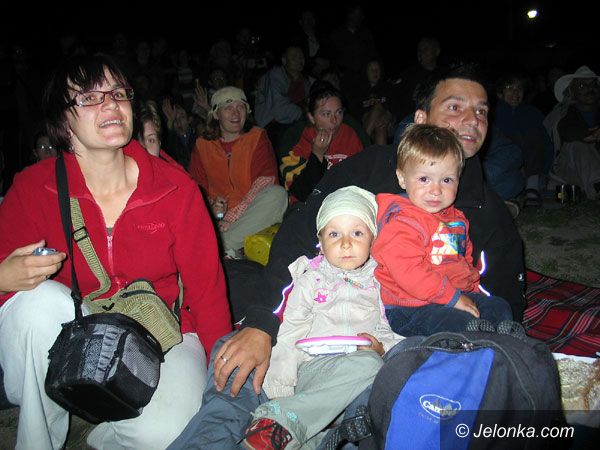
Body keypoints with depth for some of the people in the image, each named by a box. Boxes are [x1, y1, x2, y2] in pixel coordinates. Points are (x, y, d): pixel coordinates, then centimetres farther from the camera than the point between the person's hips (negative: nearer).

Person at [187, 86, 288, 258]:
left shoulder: (258, 137, 3)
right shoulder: (202, 145, 10)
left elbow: (265, 180, -11)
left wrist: (230, 218, -20)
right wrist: (212, 205, -19)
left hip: (249, 213, -1)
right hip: (216, 217, 1)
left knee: (277, 194, -31)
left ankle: (220, 245, -29)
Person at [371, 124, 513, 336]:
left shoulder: (455, 217, 12)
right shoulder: (401, 222, -19)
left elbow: (465, 258, 27)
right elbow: (409, 272, -27)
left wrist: (473, 290, 13)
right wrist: (453, 297, -22)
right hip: (409, 310, -9)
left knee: (500, 308, 8)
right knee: (464, 325, -27)